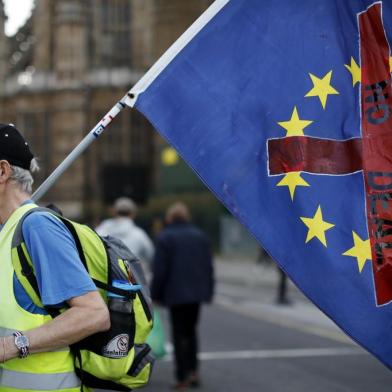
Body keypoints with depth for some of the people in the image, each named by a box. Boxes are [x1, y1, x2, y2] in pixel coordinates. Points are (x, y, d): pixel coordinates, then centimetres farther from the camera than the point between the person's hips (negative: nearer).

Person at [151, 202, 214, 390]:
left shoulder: (165, 237, -7)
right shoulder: (200, 236, 9)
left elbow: (159, 270, -10)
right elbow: (209, 267, 9)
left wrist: (155, 295, -1)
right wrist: (208, 292, 15)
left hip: (176, 293, -5)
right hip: (197, 292, 5)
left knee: (180, 334, 2)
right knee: (191, 330, 18)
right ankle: (193, 370, 10)